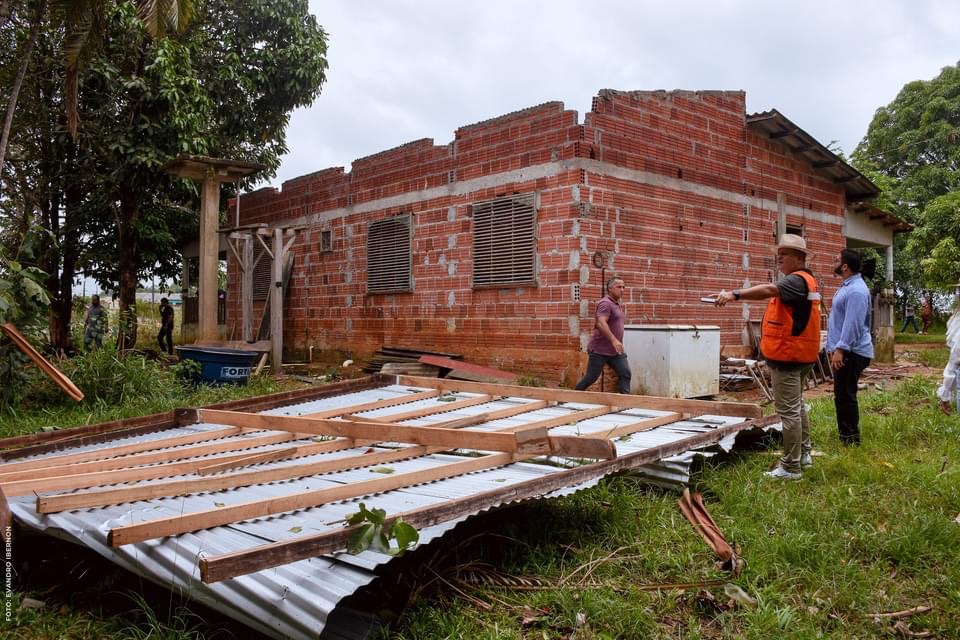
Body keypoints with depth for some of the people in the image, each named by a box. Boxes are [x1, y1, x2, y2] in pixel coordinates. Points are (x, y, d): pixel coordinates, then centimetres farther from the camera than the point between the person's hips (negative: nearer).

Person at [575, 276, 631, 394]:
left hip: (615, 350, 9)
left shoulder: (617, 305, 16)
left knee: (625, 374, -4)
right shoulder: (605, 303, -15)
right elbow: (601, 323, -30)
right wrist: (614, 340, -37)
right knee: (591, 377, 1)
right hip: (600, 350, -9)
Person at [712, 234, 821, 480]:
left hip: (788, 356, -11)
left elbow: (769, 289, -37)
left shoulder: (797, 280, -18)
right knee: (796, 406, 21)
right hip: (796, 355, 11)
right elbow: (774, 294, 15)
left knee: (789, 410, -7)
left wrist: (735, 294, -50)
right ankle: (804, 453, 33)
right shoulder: (802, 280, 19)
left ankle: (791, 467, -2)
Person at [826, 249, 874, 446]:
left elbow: (853, 324, -26)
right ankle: (847, 436, 26)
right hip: (845, 350, 11)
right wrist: (836, 348, 24)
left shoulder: (855, 291, -20)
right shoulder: (848, 286, 15)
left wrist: (840, 349, -28)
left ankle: (850, 439, 2)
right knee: (843, 396, 17)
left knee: (845, 396, -5)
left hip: (851, 352, -11)